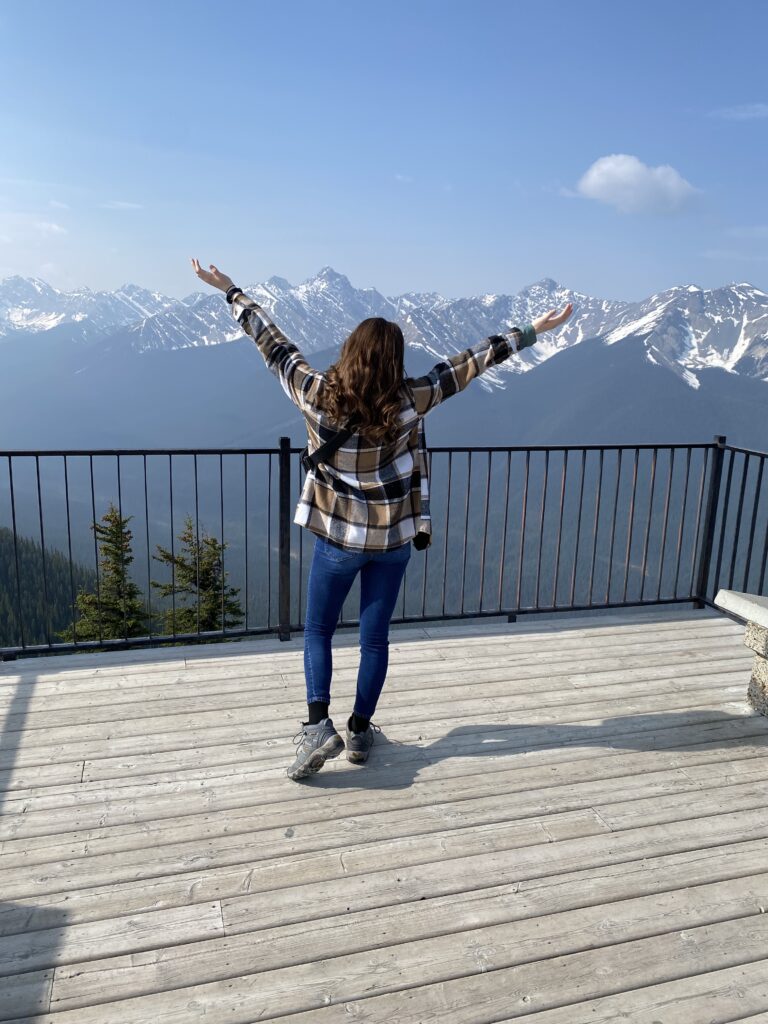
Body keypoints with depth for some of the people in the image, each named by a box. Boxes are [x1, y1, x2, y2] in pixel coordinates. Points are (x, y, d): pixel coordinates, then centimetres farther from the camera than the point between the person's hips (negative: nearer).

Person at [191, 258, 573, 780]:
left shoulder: (316, 394, -15)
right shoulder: (408, 402, -15)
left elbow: (273, 343, -3)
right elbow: (469, 363, -9)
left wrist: (232, 292, 11)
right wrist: (532, 330, 0)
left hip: (336, 537, 0)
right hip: (392, 539, 1)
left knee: (318, 632, 17)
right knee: (375, 638, 14)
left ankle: (318, 723, 3)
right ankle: (361, 731, 25)